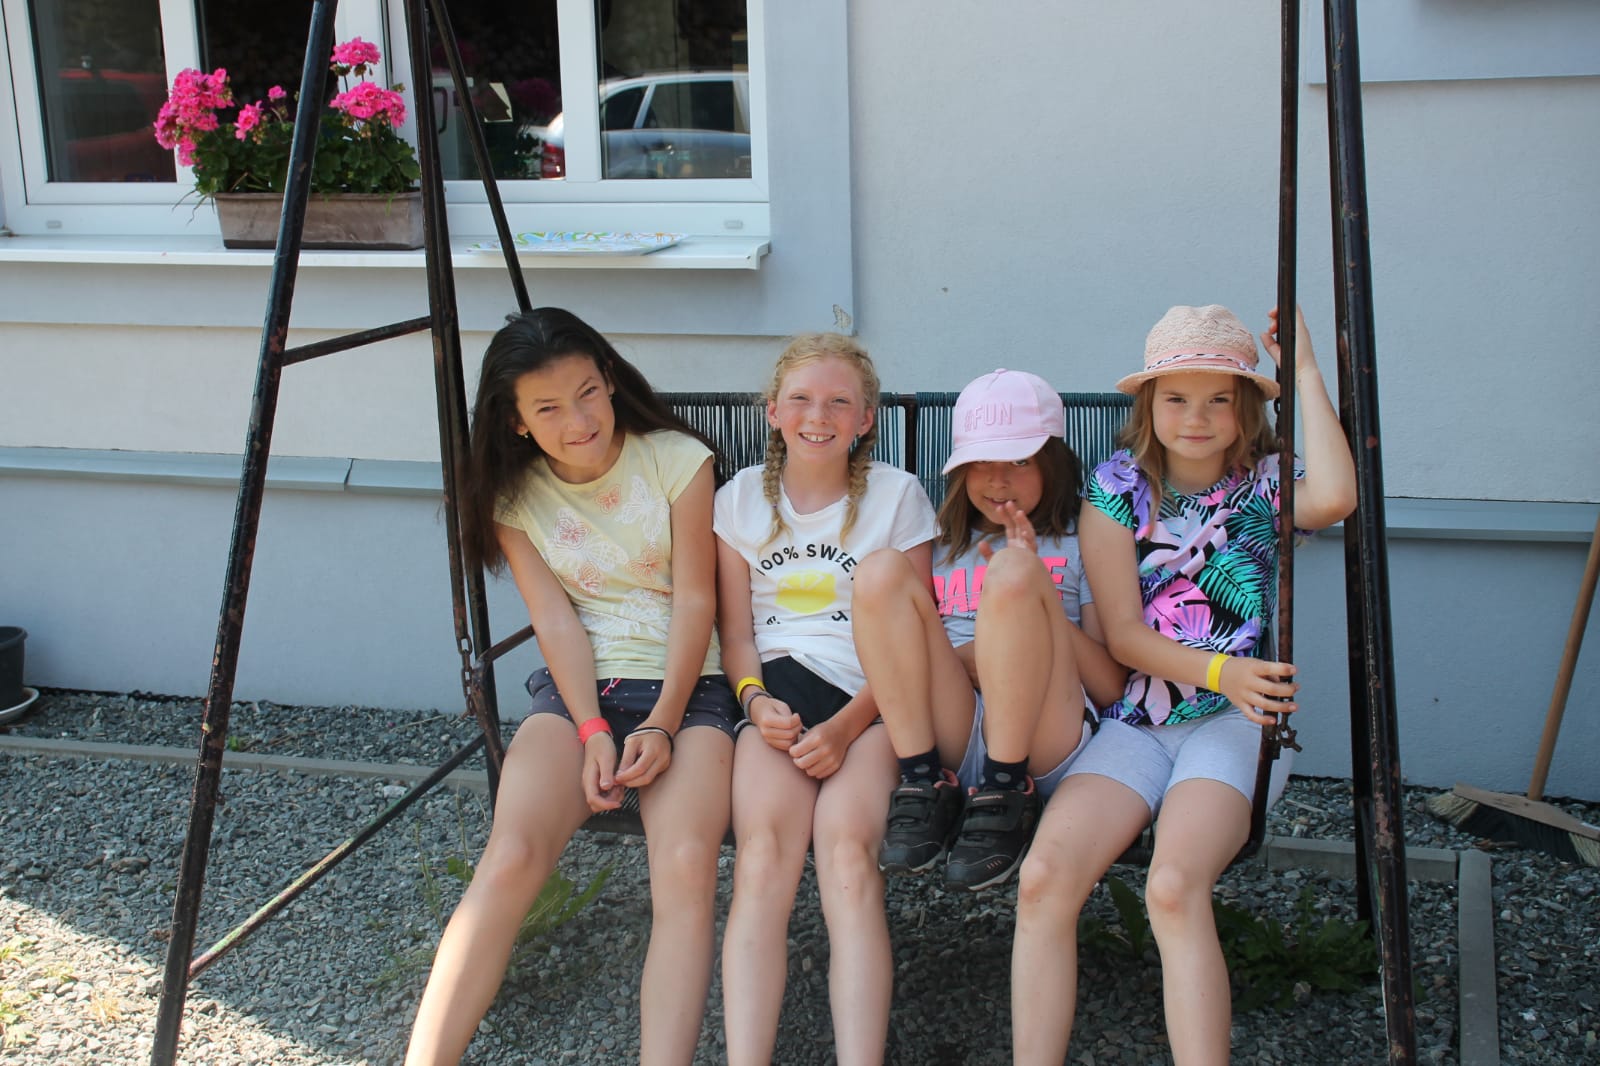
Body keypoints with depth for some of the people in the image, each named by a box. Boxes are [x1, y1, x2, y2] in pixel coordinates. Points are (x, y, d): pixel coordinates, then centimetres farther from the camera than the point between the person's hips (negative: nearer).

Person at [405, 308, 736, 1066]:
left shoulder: (676, 460, -1)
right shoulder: (512, 493, 6)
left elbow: (695, 600, -4)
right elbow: (555, 619, -1)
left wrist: (660, 726, -14)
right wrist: (593, 730, -15)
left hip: (685, 686, -1)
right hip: (576, 689, 2)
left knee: (687, 863, -29)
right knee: (510, 857, -25)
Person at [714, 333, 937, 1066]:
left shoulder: (897, 496, 8)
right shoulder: (741, 498, 16)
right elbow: (735, 631, 15)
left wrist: (846, 725, -13)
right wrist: (757, 700, -7)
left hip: (870, 697, -1)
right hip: (777, 688, 1)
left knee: (847, 848, -30)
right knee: (762, 853, -28)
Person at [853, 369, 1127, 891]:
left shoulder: (1079, 542, 14)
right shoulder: (942, 544, 23)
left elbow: (1111, 687, 3)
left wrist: (1034, 590, -9)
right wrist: (978, 656, -5)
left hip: (1042, 742, -3)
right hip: (950, 741, 3)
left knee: (1014, 569, -25)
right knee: (881, 570, -15)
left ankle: (1005, 796, -20)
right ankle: (924, 789, -18)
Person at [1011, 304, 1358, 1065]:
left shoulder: (1267, 484, 5)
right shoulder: (1119, 484, 7)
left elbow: (1335, 497, -22)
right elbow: (1122, 633, 2)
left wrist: (1305, 371, -11)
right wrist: (1217, 670, -14)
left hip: (1234, 719, -2)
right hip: (1134, 720, 2)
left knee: (1174, 888, -31)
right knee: (1043, 877, -24)